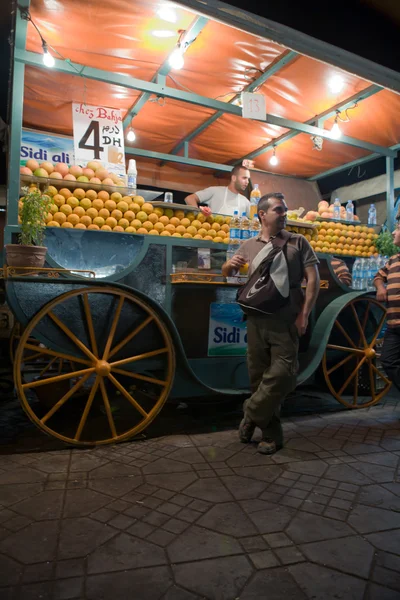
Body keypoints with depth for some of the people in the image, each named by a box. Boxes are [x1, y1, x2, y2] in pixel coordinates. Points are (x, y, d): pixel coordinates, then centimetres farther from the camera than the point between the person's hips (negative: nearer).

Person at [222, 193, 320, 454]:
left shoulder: (298, 242, 6)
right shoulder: (249, 246, 12)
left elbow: (313, 279, 1)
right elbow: (226, 273, 19)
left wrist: (304, 315, -8)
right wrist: (230, 264, -6)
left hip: (286, 321, -2)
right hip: (257, 320, 3)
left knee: (282, 374, -10)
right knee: (259, 377, 6)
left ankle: (252, 415, 13)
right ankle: (271, 433, 21)